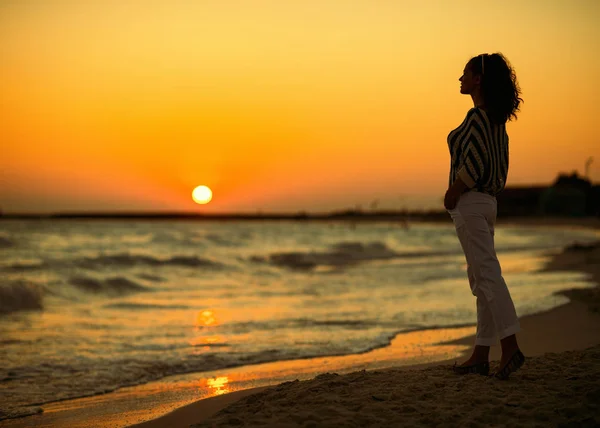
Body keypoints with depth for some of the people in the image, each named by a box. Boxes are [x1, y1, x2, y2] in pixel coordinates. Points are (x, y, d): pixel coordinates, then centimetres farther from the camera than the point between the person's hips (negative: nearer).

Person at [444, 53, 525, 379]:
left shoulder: (477, 116, -14)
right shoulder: (496, 119, 15)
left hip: (470, 202, -10)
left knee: (487, 274, -11)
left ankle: (510, 347, -14)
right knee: (481, 278, 9)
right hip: (486, 202, 10)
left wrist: (452, 193, -12)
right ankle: (481, 355, 13)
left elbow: (474, 162, -22)